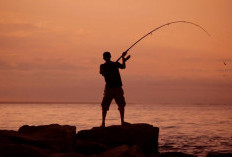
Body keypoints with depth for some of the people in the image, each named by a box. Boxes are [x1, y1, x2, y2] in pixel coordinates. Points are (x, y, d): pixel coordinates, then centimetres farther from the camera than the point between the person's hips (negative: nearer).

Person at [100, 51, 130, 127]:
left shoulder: (102, 66, -4)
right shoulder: (115, 64, -4)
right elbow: (123, 67, 14)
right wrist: (123, 57, 29)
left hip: (109, 88, 0)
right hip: (118, 88, 0)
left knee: (105, 106, 7)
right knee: (121, 105, 11)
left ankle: (103, 122, 0)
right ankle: (122, 121, 8)